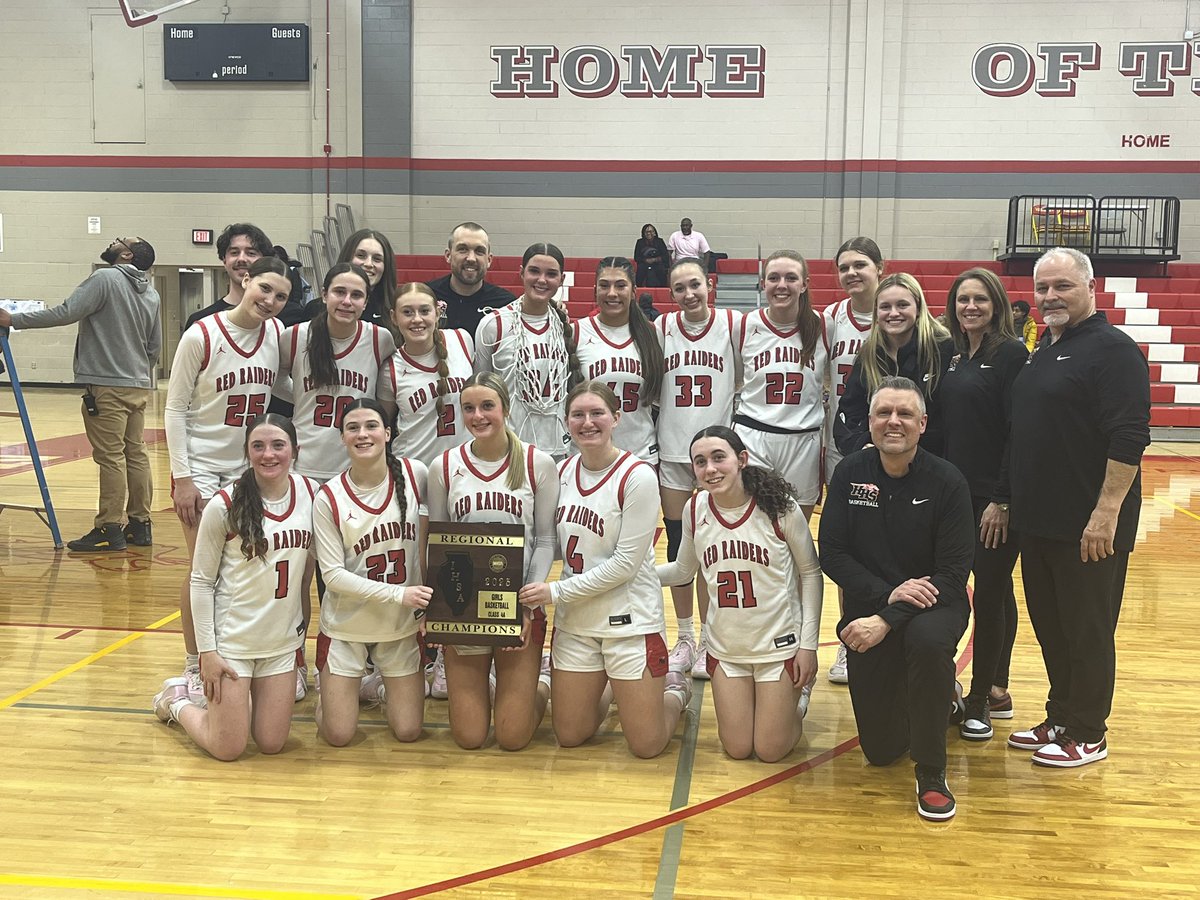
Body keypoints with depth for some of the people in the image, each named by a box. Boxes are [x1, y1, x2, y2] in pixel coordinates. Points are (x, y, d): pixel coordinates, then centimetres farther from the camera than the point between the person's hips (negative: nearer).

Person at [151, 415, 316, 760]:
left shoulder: (311, 493, -5)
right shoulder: (225, 506, -16)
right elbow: (201, 581, -10)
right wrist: (206, 650, -11)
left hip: (282, 640, 4)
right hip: (231, 637, -4)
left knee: (271, 744, 8)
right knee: (228, 749, 1)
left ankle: (233, 698, 36)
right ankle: (177, 701, 29)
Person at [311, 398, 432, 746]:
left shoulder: (416, 475, -8)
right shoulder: (329, 498, -13)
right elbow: (333, 574, -13)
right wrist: (398, 594, -23)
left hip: (403, 625, 2)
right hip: (346, 626, -1)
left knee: (408, 732, 6)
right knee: (337, 736, 2)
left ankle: (390, 690, 38)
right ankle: (330, 693, 35)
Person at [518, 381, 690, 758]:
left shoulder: (637, 476, -15)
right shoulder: (563, 471, 3)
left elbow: (626, 563, -18)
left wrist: (557, 591, -16)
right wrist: (534, 592, -7)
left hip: (630, 621, -5)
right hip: (574, 621, 5)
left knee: (646, 746, 1)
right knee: (569, 737, 12)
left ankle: (674, 689, 31)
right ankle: (611, 688, 40)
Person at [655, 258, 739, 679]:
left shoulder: (731, 324, -4)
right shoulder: (661, 327, 2)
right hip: (671, 449, 2)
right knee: (677, 544, 8)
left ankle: (707, 642, 16)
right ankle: (684, 639, 22)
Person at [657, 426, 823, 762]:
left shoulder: (779, 506, -16)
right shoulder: (695, 509, -7)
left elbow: (810, 573, -6)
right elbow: (683, 570, 9)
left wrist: (808, 644, -8)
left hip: (780, 643, -3)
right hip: (726, 646, 3)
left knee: (770, 751, 4)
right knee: (737, 749, 8)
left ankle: (797, 695, 32)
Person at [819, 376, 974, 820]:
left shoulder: (947, 481, -12)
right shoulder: (850, 472, -3)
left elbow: (954, 574, -15)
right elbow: (832, 554, -6)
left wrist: (889, 619, -25)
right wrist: (887, 593, -21)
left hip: (934, 605, -2)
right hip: (868, 609, 3)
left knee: (928, 639, -41)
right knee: (881, 750, 3)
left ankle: (931, 774, -19)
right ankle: (939, 694, 37)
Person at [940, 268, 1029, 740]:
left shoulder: (1010, 354, -9)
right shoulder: (953, 357, 11)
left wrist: (1003, 500, -18)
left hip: (996, 496, -7)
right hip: (957, 491, 7)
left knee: (990, 591, -2)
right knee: (995, 592, 14)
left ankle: (980, 700, 7)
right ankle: (997, 690, 23)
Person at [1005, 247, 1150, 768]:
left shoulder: (1113, 349, -12)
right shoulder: (1044, 349, 14)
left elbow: (1129, 438, -19)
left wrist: (1106, 513, -23)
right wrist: (1010, 500, 16)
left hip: (1088, 526, -8)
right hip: (1037, 519, 8)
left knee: (1087, 631, 3)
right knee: (1050, 626, 15)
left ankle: (1087, 735, 14)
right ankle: (1060, 719, 28)